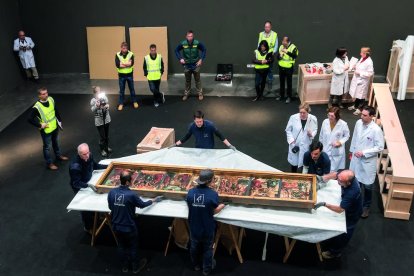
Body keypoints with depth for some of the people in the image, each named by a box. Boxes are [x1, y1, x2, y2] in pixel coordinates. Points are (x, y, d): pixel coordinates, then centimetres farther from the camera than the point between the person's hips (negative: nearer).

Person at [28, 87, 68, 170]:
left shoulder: (51, 99, -11)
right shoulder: (37, 107, -29)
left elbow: (56, 110, 6)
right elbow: (30, 119, -23)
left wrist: (59, 120, 9)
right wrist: (40, 125, -21)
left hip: (55, 127, 6)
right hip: (46, 130, -6)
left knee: (55, 142, 28)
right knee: (47, 147, 11)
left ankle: (58, 155, 50)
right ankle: (49, 163, 26)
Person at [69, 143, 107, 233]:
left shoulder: (89, 156, -17)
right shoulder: (75, 166, -38)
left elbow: (95, 166, 4)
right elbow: (76, 183, -34)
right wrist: (88, 185, -47)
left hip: (89, 182, 6)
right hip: (80, 188, -6)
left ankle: (95, 218, 48)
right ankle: (88, 227, 32)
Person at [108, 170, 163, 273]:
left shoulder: (111, 192, -13)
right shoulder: (131, 194, -26)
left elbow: (110, 207, 3)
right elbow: (142, 204, -8)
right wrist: (153, 200, 10)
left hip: (116, 226, 4)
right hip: (128, 227, -4)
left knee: (121, 246, 24)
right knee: (132, 247, 20)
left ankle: (125, 266, 44)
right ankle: (135, 267, 40)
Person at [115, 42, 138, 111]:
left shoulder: (131, 54, -8)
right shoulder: (117, 55, -7)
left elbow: (131, 63, -22)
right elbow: (117, 64, -20)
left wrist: (122, 63, -19)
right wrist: (127, 64, -18)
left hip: (129, 74, 0)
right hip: (121, 75, 0)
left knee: (132, 89, 13)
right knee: (121, 90, 8)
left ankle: (134, 102, 27)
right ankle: (121, 104, 18)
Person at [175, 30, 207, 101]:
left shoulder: (197, 43, -15)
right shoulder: (182, 44, -12)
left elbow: (204, 50, -2)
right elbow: (177, 50, 4)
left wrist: (201, 59, -8)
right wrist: (180, 58, -7)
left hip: (196, 65, -1)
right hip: (187, 65, 1)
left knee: (197, 80, 8)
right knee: (187, 80, 13)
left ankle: (200, 93, 20)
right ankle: (186, 94, 26)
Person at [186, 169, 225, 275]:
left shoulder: (190, 192, -17)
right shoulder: (213, 194, -26)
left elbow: (189, 207, -2)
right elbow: (214, 211, -13)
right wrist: (222, 206, 8)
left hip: (194, 228, 3)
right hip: (207, 229, -2)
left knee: (194, 247, 27)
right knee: (207, 249, 22)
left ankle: (196, 265, 51)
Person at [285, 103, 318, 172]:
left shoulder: (313, 119, -12)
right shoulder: (293, 118, -14)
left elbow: (315, 130, 2)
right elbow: (288, 130, -3)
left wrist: (311, 134, -21)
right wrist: (291, 140, -13)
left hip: (306, 146, 0)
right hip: (295, 145, 0)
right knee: (294, 162, 14)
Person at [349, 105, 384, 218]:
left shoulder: (376, 130, -24)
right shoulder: (358, 123, -7)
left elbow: (380, 147, -18)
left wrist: (364, 153, -21)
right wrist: (352, 151, 16)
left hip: (368, 161, -5)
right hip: (356, 158, 5)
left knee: (367, 185, 9)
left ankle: (366, 206, 30)